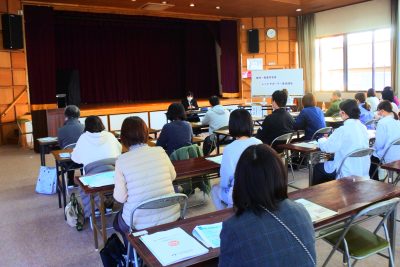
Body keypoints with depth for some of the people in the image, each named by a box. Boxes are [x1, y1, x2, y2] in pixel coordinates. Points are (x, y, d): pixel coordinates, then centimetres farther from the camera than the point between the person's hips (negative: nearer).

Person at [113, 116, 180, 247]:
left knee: (118, 220, 31)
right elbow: (172, 176, 11)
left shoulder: (122, 160, -14)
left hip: (141, 223, -3)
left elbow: (120, 197, -10)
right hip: (170, 217, 3)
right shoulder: (160, 151, -6)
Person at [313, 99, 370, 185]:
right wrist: (329, 139, 18)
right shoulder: (363, 128, 3)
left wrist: (322, 140, 7)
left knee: (318, 167, 15)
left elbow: (327, 147, -14)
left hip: (347, 173, -7)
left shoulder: (343, 130, -21)